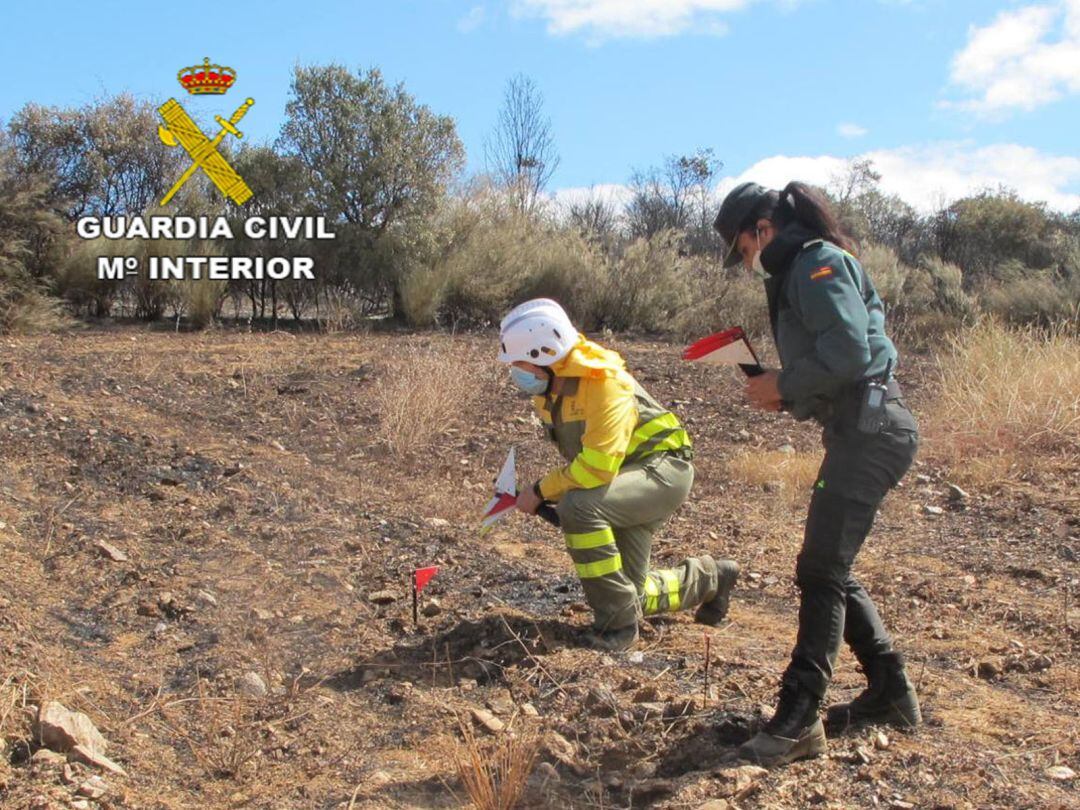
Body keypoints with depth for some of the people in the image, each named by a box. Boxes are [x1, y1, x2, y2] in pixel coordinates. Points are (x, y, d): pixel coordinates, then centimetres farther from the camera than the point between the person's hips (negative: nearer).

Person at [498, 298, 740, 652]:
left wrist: (541, 491, -24)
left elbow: (598, 466, -34)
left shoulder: (602, 381, -27)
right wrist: (549, 494, -2)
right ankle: (708, 579, 34)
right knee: (627, 592, 7)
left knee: (579, 506, -35)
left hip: (661, 467, -9)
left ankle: (618, 624, -22)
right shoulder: (547, 389, -1)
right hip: (624, 478, 9)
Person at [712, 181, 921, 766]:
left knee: (820, 571, -11)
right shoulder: (799, 271, 21)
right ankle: (890, 691, 25)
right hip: (859, 430, 11)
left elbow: (849, 353, -21)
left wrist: (784, 385, -10)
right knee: (830, 571, 14)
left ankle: (798, 720, -6)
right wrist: (787, 396, 9)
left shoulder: (818, 263, -9)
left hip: (870, 430, -11)